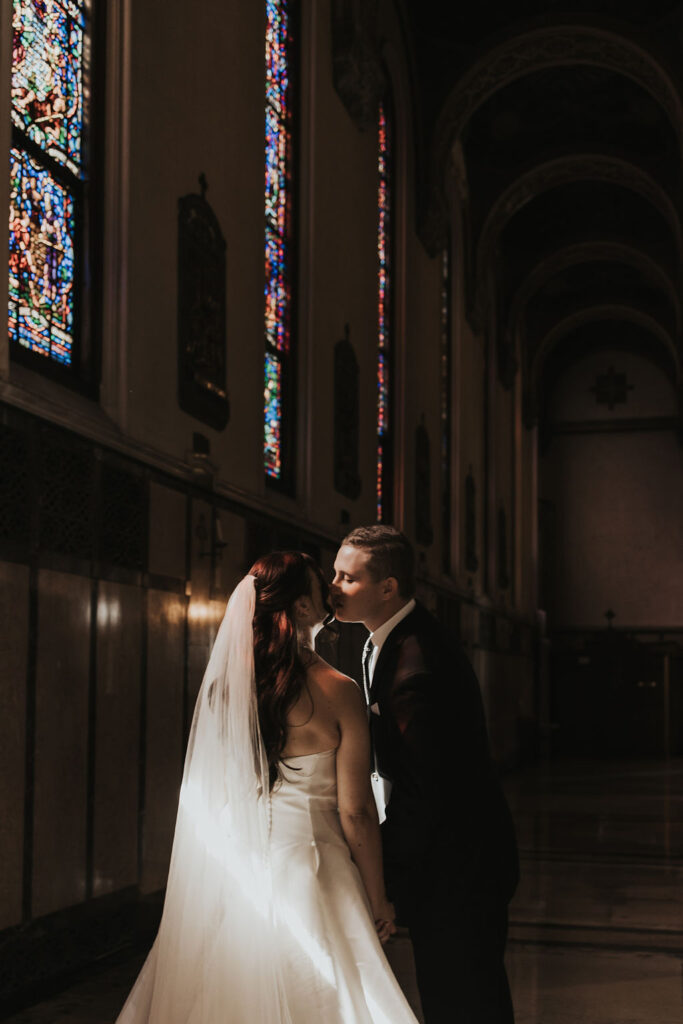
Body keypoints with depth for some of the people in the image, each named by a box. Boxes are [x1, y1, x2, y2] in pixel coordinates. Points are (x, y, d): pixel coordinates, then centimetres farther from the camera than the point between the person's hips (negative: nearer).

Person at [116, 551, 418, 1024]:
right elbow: (356, 812, -11)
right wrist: (378, 900, -1)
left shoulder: (224, 684, -1)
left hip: (231, 874, 5)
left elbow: (209, 794, 7)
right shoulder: (338, 692, -13)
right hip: (306, 870, -4)